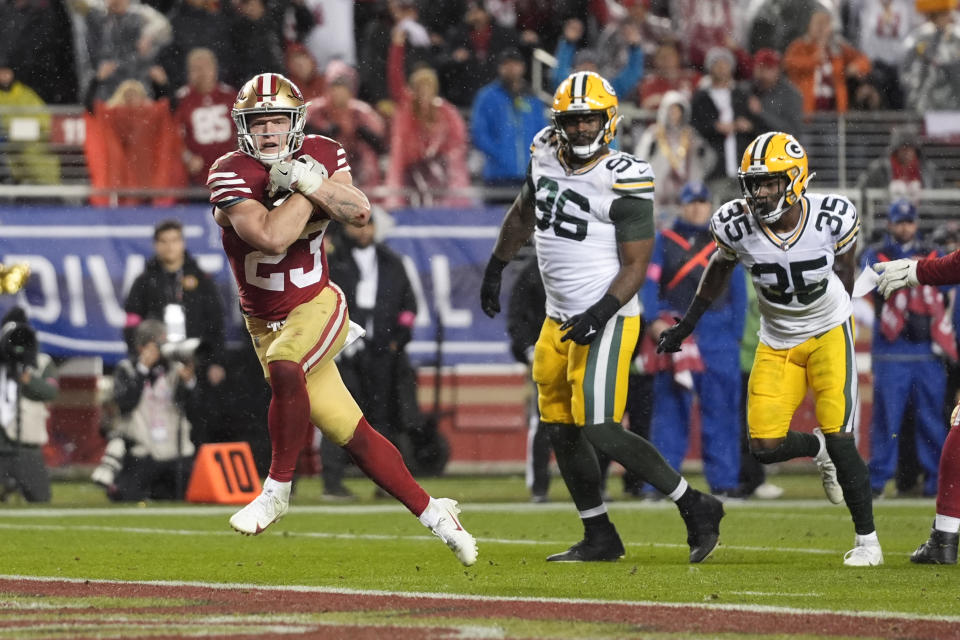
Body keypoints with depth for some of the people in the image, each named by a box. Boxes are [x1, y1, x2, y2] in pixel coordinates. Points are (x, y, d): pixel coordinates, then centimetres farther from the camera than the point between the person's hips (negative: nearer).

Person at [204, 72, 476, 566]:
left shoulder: (322, 155, -3)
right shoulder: (231, 175, -15)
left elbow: (359, 214, -15)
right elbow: (271, 237, -28)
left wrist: (309, 182, -26)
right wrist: (310, 190, -21)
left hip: (317, 307, -1)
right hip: (267, 322, 1)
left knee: (284, 369, -34)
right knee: (351, 436, 3)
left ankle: (277, 489, -18)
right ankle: (432, 513, 18)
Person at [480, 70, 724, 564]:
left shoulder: (623, 181, -16)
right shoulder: (546, 155, 4)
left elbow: (636, 265, -15)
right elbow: (523, 213, 24)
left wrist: (600, 313, -27)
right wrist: (495, 268, 31)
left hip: (604, 320, -8)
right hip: (559, 320, 8)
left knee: (599, 429, -16)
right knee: (562, 432, 10)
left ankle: (695, 508, -6)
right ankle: (600, 538, 21)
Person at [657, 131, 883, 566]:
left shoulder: (832, 217, -21)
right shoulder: (736, 224, -18)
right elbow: (721, 265, 5)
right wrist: (688, 323, 9)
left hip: (829, 331, -3)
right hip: (777, 342, 3)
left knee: (840, 440, -12)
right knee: (765, 447, -6)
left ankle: (867, 541, 2)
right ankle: (818, 449, 29)